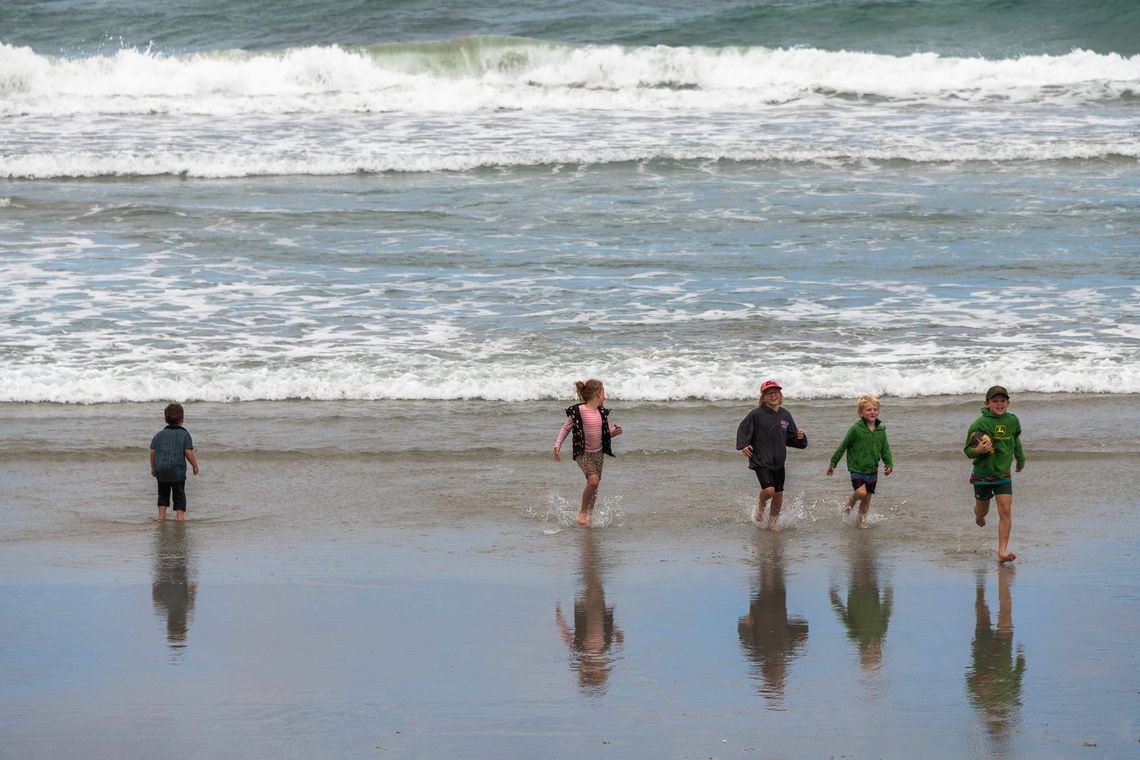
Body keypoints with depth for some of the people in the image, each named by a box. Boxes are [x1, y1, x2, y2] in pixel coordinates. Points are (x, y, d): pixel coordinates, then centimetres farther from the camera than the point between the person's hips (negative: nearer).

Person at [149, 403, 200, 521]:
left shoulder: (159, 435, 8)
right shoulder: (184, 434, -2)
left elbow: (152, 452, 6)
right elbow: (188, 452, -8)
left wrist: (153, 468, 17)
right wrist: (195, 466, 4)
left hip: (161, 470, 3)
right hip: (177, 470, -3)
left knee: (163, 494, 18)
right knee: (179, 496, 6)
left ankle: (161, 516, 16)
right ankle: (180, 516, 0)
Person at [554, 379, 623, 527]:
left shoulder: (602, 412, 4)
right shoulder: (578, 411, -13)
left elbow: (607, 432, 16)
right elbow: (566, 428, -5)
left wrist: (614, 432, -6)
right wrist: (557, 446, -12)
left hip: (598, 453, 6)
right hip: (583, 453, -6)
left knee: (595, 485, 9)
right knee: (593, 480, -23)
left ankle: (589, 515, 25)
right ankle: (582, 512, -5)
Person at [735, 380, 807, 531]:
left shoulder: (785, 415, 5)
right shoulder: (756, 414, -9)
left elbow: (791, 438, 13)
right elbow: (743, 429, -3)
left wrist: (800, 437, -8)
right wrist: (743, 445, -19)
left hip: (778, 461, 5)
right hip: (760, 460, -5)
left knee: (778, 493, 8)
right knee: (769, 489, -20)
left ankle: (773, 522, 28)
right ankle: (760, 504, 15)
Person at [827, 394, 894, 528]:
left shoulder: (881, 431, 1)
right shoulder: (856, 429, -13)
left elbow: (885, 450, 10)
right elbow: (842, 447, -4)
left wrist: (889, 464, -6)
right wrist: (833, 463, 3)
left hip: (872, 470, 5)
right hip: (857, 468, -5)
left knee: (867, 498, 10)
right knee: (861, 492, -22)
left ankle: (861, 520, 30)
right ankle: (850, 502, 11)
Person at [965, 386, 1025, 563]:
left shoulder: (1012, 421, -3)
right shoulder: (980, 424, -16)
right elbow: (967, 450, -11)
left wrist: (1020, 458, 31)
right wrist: (977, 451, -34)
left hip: (1003, 474, 2)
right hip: (982, 474, -2)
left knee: (1006, 511, -11)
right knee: (982, 511, 15)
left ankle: (1002, 552, -10)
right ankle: (978, 515, 54)